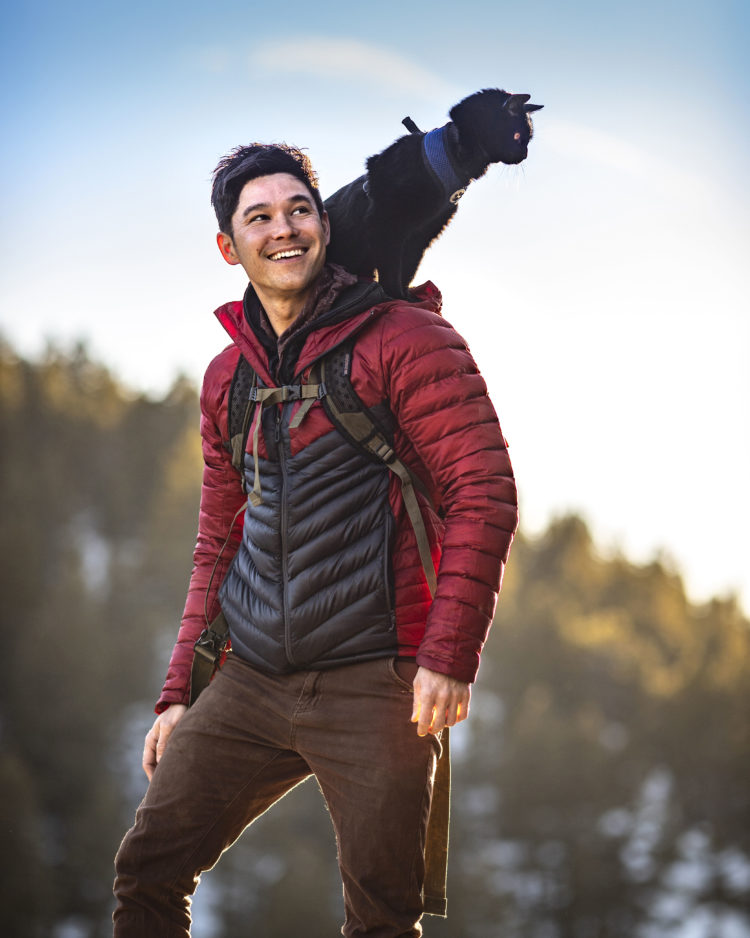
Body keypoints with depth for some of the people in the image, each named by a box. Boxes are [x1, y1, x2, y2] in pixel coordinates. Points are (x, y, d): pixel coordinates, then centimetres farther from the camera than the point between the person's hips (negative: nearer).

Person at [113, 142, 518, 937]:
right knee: (146, 870, 4)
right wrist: (178, 690, 16)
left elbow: (484, 491, -10)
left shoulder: (403, 339, -4)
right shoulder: (226, 378, 15)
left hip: (371, 685, -5)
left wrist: (450, 655, -18)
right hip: (247, 684, 6)